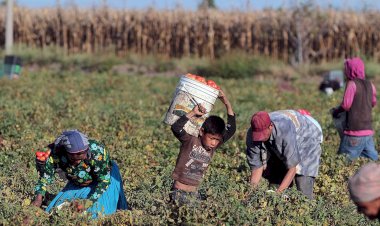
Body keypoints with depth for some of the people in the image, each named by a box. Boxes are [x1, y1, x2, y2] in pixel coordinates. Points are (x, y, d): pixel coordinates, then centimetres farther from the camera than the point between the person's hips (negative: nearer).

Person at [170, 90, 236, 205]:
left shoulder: (213, 146, 7)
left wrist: (228, 106, 0)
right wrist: (193, 113, -21)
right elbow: (176, 128, -24)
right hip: (179, 192, -6)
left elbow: (230, 130, 6)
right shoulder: (189, 141, -8)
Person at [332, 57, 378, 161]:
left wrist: (336, 111, 4)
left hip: (355, 132, -7)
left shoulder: (352, 83, -9)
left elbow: (346, 105, -14)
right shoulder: (370, 85, 12)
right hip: (369, 130, 7)